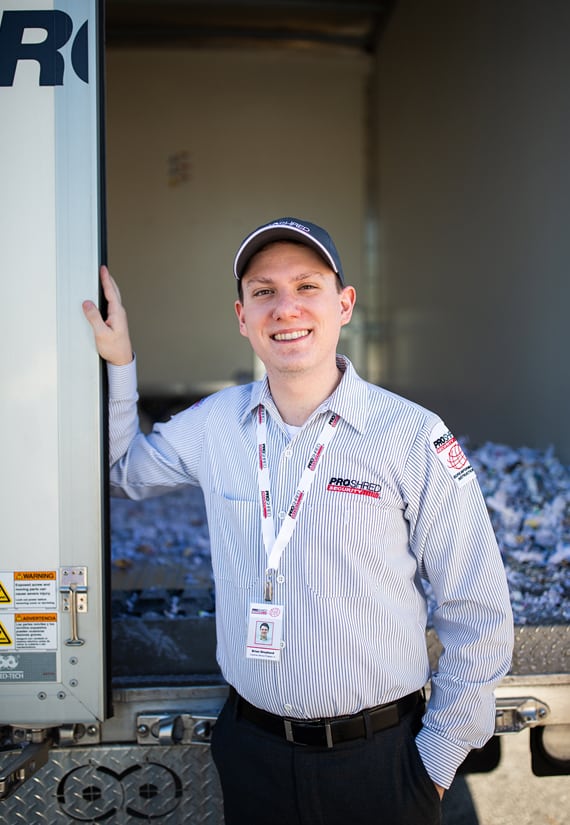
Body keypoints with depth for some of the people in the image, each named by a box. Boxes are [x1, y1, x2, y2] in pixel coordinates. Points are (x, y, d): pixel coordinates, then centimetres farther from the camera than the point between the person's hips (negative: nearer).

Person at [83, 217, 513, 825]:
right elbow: (125, 468, 16)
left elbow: (478, 617, -7)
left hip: (379, 758, -3)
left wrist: (437, 759, -5)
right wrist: (118, 360, 2)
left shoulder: (414, 437, -13)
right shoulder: (213, 423, -2)